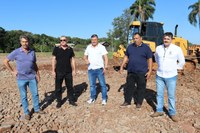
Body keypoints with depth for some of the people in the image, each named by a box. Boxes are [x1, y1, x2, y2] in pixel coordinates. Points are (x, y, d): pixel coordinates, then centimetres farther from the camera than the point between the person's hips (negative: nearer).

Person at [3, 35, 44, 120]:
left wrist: (38, 75, 10)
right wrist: (12, 71, -2)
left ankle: (37, 109, 28)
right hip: (21, 78, -3)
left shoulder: (32, 52, 3)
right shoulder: (16, 52, -7)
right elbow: (5, 61, 1)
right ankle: (26, 112, 22)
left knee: (35, 94, 10)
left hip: (32, 77, 3)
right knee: (23, 96, 8)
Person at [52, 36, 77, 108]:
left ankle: (71, 100, 24)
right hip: (59, 72, -1)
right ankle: (59, 101, 21)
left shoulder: (70, 49, 5)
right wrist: (53, 70, -6)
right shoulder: (56, 49, -1)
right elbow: (53, 60, -1)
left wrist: (74, 70, 3)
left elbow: (72, 60, 8)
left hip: (69, 72, 2)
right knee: (58, 88, 6)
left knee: (70, 87, 10)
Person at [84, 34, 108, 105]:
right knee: (92, 84, 13)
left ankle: (104, 99, 11)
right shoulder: (88, 47, 9)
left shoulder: (101, 47, -3)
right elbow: (85, 56, 16)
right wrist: (86, 60, -7)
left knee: (102, 84, 1)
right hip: (91, 69, 4)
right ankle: (92, 98, 26)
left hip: (99, 69, -4)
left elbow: (105, 57, -6)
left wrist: (105, 67, -14)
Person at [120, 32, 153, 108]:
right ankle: (127, 101, 25)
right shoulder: (130, 47, 8)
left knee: (141, 88, 7)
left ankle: (139, 102, 22)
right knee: (129, 87, 11)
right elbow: (126, 57, 14)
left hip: (142, 72, -3)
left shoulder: (146, 48, -3)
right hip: (131, 72, 4)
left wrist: (149, 71, -9)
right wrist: (122, 66, 9)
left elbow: (149, 60, -3)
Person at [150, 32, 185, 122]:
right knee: (159, 94, 11)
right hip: (159, 76, 3)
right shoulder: (158, 48, 1)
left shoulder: (177, 49, -8)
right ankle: (159, 111, 24)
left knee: (171, 95, 5)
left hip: (171, 76, -3)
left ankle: (172, 113, 19)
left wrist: (174, 68, 2)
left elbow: (182, 62, 3)